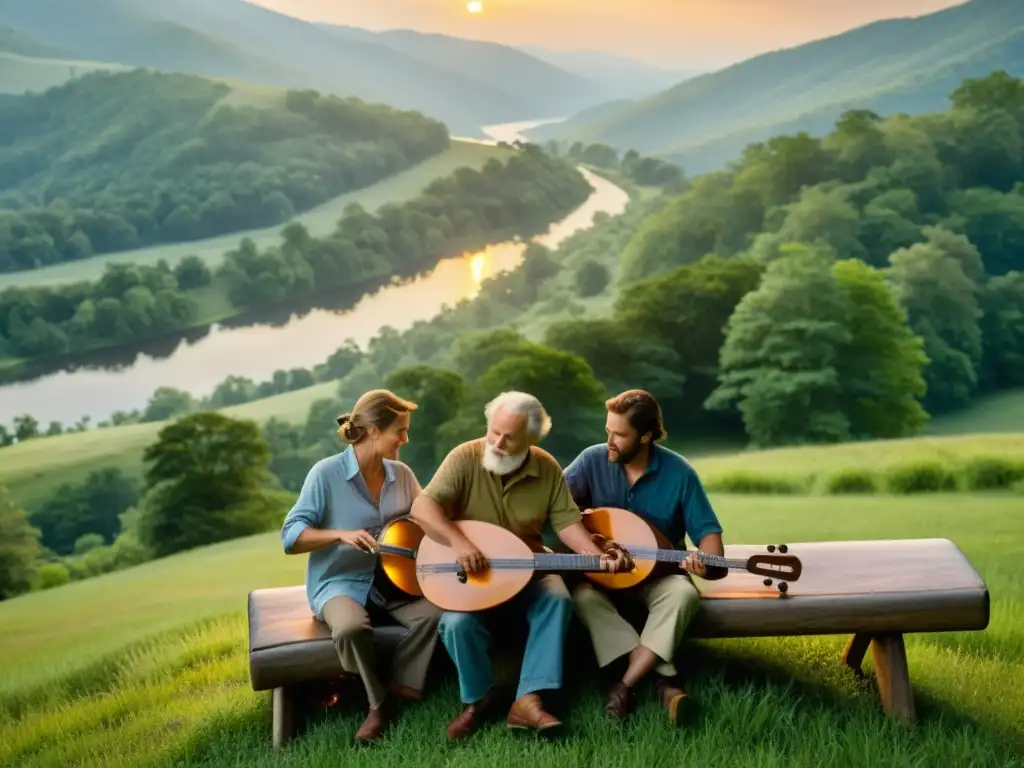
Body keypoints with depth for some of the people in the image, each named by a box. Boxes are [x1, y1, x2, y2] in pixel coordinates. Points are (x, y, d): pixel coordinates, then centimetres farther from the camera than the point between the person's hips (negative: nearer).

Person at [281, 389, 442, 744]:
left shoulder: (401, 474, 6)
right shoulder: (326, 473, -10)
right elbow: (291, 537, -12)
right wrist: (341, 534, -27)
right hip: (341, 582, -4)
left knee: (435, 611, -27)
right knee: (350, 628, -36)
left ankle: (401, 686, -9)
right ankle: (378, 702, -11)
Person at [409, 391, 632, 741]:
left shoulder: (548, 468, -4)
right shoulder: (465, 457, -13)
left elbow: (567, 521, -3)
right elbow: (422, 507, -21)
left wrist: (599, 557, -21)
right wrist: (458, 541, -36)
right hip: (469, 571, -2)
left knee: (558, 600, -27)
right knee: (458, 623, -28)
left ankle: (528, 700, -25)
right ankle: (477, 698, 0)